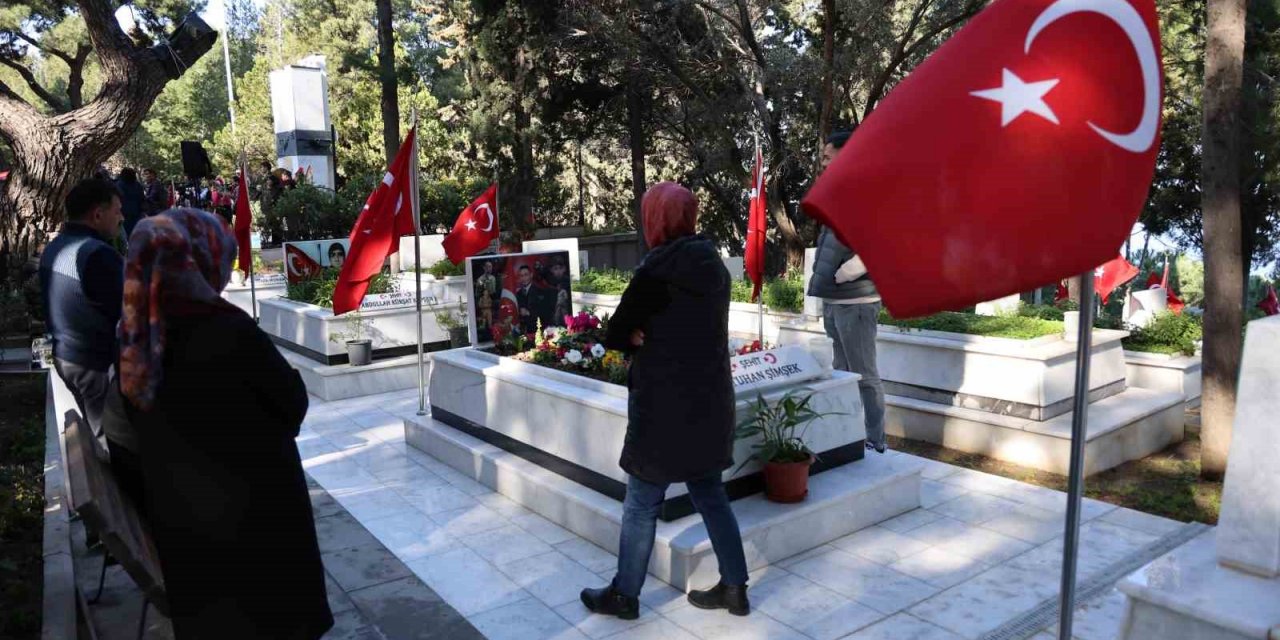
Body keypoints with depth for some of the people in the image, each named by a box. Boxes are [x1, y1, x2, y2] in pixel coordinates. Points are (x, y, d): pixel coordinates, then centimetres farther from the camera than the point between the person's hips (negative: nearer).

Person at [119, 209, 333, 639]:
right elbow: (294, 406, -14)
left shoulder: (136, 336, -8)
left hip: (178, 519, 6)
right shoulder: (231, 330, -26)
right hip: (257, 516, -5)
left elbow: (147, 426, 6)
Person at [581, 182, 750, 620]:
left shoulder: (657, 269, -17)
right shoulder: (714, 266, 6)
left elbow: (615, 335, -12)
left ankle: (625, 595, 22)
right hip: (710, 401, 7)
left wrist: (640, 337, 5)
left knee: (642, 504, 8)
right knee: (711, 496, 18)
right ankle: (734, 587, 25)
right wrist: (651, 337, 1)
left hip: (665, 406, -7)